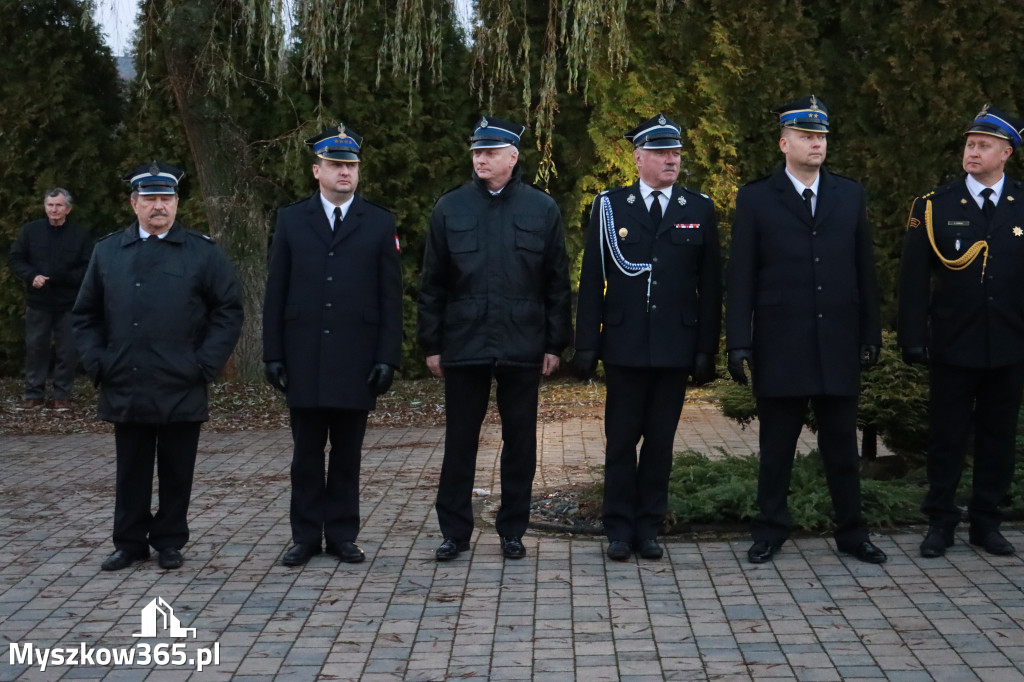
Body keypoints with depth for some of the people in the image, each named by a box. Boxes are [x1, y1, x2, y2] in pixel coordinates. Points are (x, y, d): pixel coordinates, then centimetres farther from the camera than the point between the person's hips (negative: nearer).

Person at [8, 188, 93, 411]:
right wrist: (32, 276, -14)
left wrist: (61, 278, -17)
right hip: (37, 302, 2)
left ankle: (62, 395, 14)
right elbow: (15, 259, 5)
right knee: (35, 348, 7)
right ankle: (34, 394, 16)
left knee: (67, 351, 3)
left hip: (69, 304, -1)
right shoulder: (30, 230, 3)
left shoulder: (81, 235, -2)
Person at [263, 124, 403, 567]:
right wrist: (273, 354, 0)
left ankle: (342, 535, 16)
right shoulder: (291, 220, 8)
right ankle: (306, 536, 16)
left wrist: (388, 357, -5)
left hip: (356, 360, 0)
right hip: (303, 360, 1)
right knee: (307, 453, 7)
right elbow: (276, 293, 6)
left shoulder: (380, 224, 5)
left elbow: (391, 298, 3)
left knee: (347, 454, 6)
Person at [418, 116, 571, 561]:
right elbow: (432, 284, 7)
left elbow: (557, 283, 5)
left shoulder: (542, 209, 3)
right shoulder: (450, 208, 5)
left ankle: (513, 531, 19)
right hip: (463, 344, 0)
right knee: (459, 441, 5)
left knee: (519, 442, 7)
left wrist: (555, 343, 0)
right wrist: (432, 344, 2)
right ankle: (454, 532, 15)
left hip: (522, 346, 0)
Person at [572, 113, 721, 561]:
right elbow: (592, 280, 2)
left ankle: (648, 527, 17)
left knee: (661, 440, 7)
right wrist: (586, 345, -2)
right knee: (621, 439, 4)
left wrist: (707, 348, 0)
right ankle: (620, 528, 14)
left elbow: (710, 285, 5)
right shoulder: (610, 206, 3)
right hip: (625, 345, -1)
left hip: (677, 347, 1)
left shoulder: (699, 210, 6)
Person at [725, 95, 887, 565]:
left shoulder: (850, 195, 9)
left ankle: (851, 531, 19)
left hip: (839, 345, 2)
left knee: (842, 444, 8)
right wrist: (738, 342, -7)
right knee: (776, 446, 6)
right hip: (779, 346, -2)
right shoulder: (755, 199, 1)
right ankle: (770, 530, 19)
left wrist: (871, 335, 7)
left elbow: (865, 270, 10)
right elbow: (741, 277, -1)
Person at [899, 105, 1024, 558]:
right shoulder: (934, 206, 0)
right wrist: (913, 338, -6)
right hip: (952, 346, -1)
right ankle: (940, 524, 16)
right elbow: (913, 279, -1)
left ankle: (986, 523, 21)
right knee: (946, 437, 5)